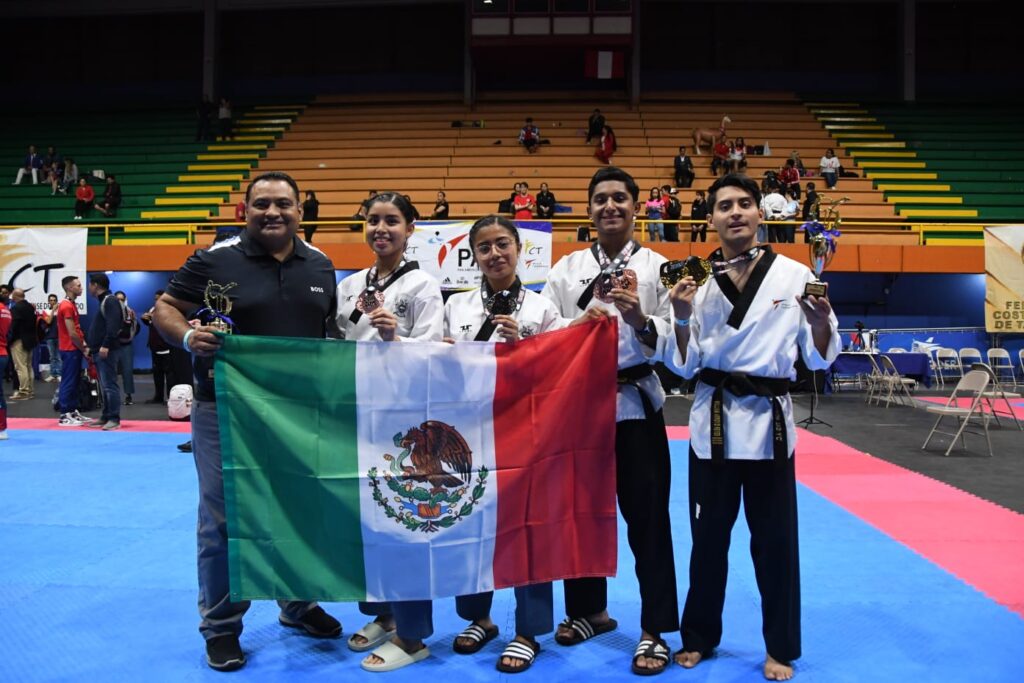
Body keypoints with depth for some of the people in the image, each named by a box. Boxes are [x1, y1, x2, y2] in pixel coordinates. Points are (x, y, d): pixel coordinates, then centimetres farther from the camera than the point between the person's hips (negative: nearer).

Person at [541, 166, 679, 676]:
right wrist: (580, 324, -15)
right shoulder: (567, 269, 8)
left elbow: (673, 338, -6)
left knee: (647, 518, 2)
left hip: (635, 403, -3)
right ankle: (589, 610, 33)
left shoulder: (656, 266, 1)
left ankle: (654, 630, 15)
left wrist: (640, 319, -23)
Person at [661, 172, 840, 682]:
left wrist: (820, 322, -19)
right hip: (713, 420, 1)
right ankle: (699, 637, 30)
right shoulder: (696, 281, 2)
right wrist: (683, 319, -13)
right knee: (708, 535, 12)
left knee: (775, 538, 8)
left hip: (769, 418, -1)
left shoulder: (795, 275, -2)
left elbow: (819, 358, 1)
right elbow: (684, 366, 3)